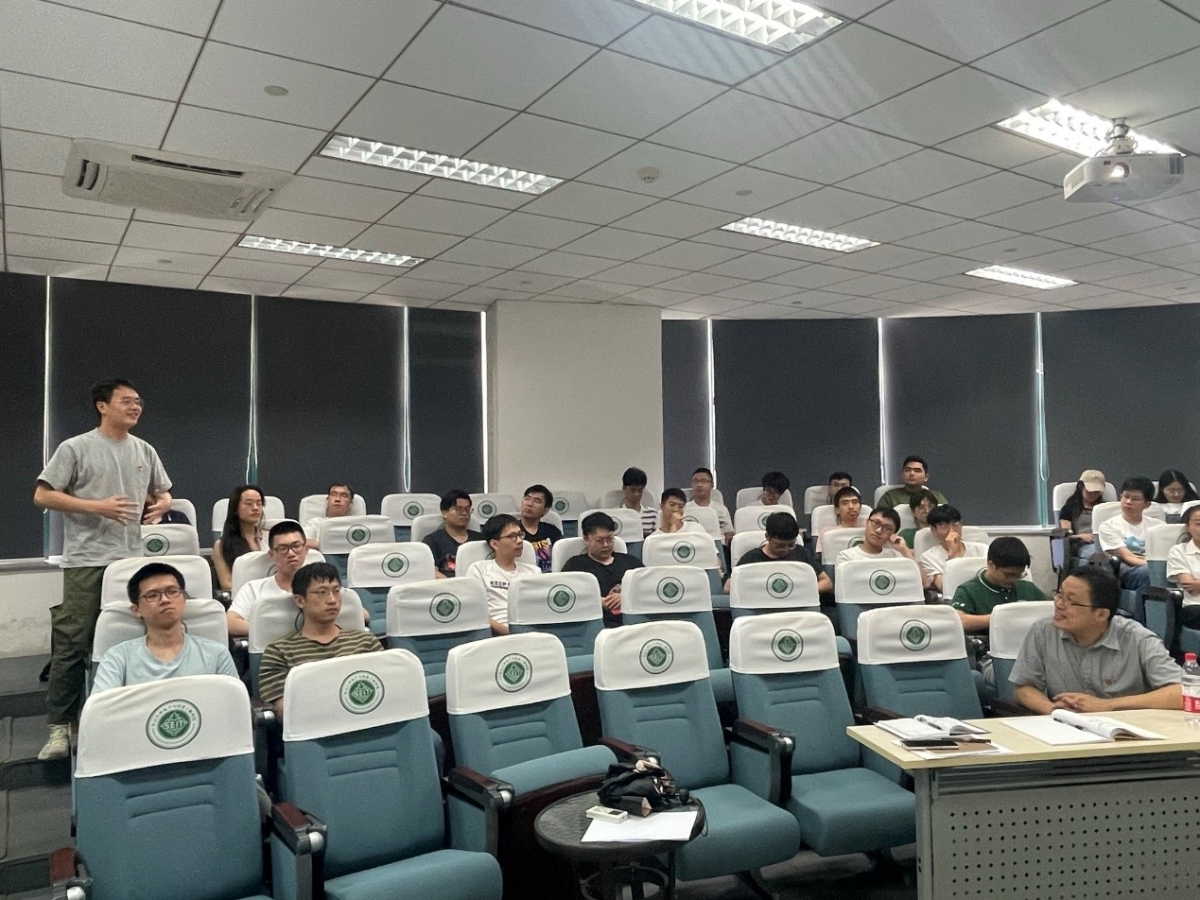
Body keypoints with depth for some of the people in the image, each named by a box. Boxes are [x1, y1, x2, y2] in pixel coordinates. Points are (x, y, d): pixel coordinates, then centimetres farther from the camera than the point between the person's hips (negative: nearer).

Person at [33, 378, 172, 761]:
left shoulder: (145, 451, 11)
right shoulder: (75, 448, -3)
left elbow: (162, 492, 21)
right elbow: (42, 496, -6)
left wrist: (164, 503, -4)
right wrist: (97, 507, -15)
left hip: (131, 558, 5)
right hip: (87, 559, -4)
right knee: (72, 642, -3)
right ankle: (60, 725, 6)